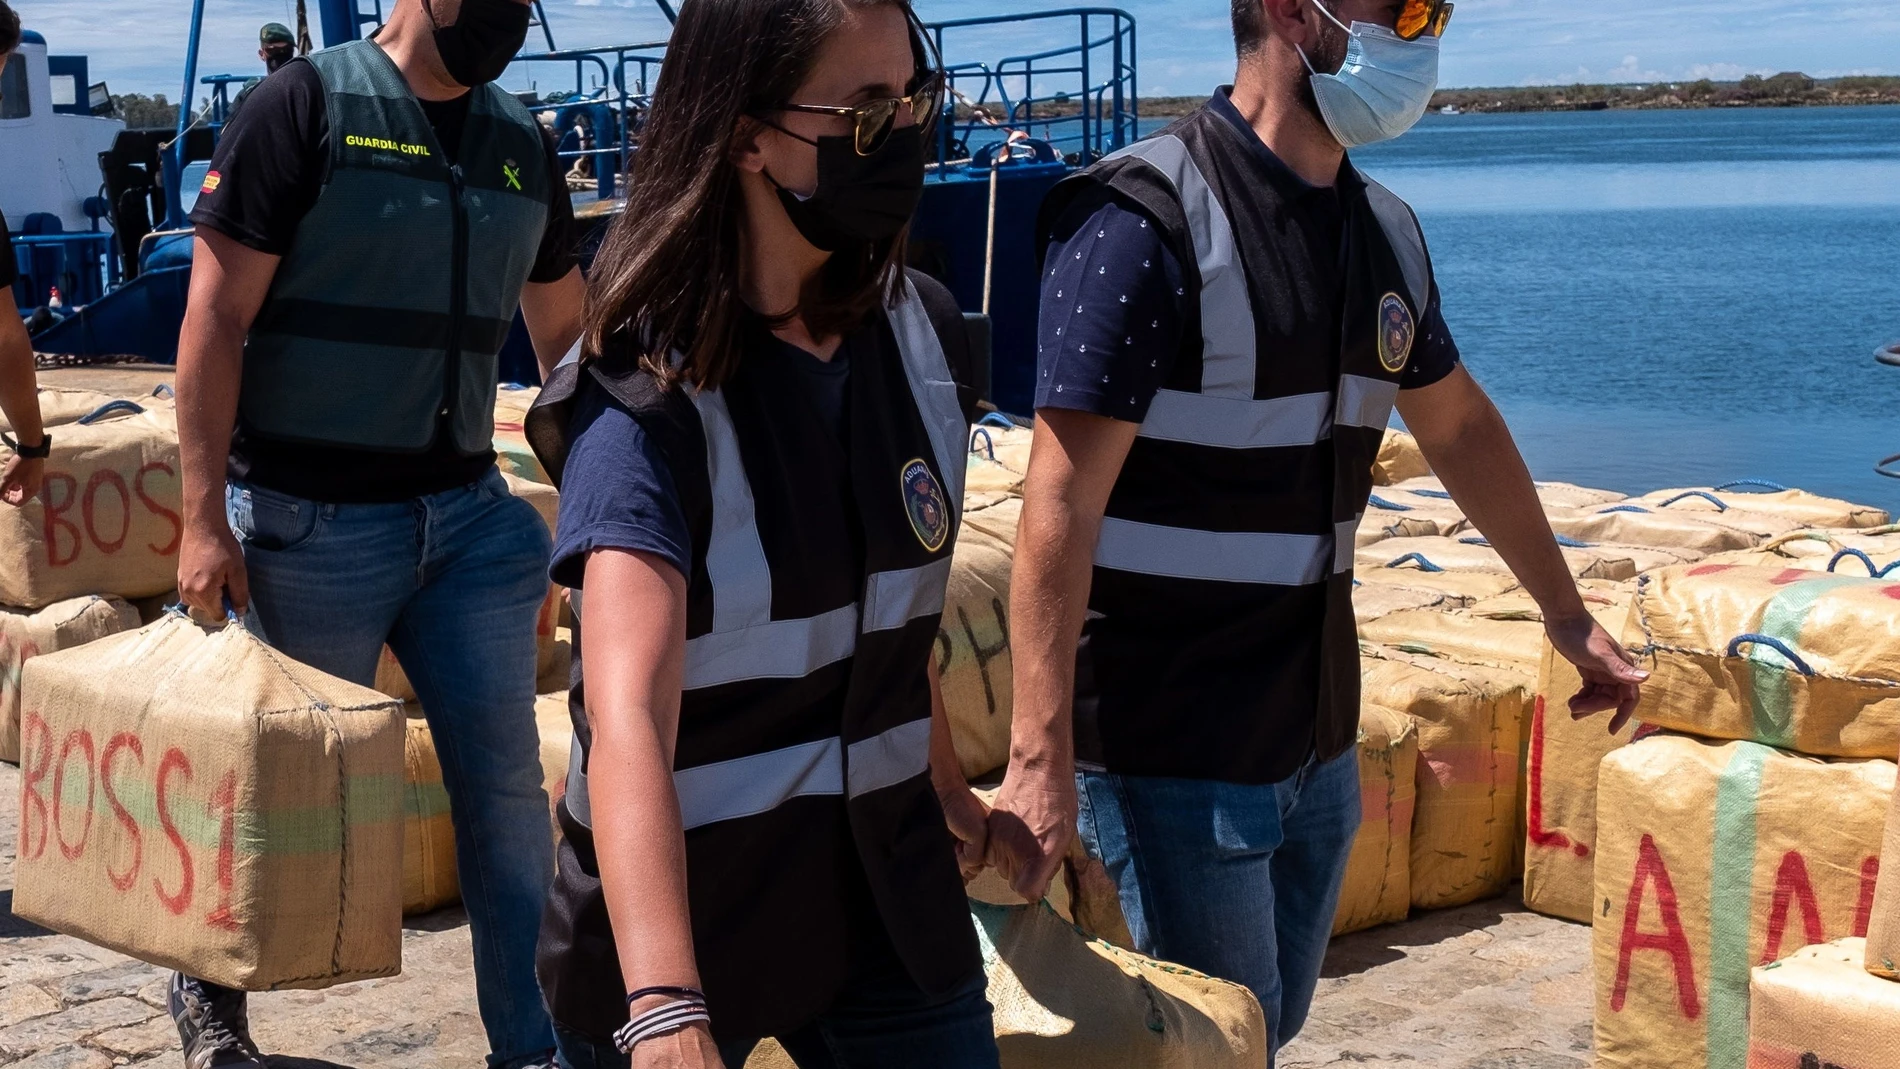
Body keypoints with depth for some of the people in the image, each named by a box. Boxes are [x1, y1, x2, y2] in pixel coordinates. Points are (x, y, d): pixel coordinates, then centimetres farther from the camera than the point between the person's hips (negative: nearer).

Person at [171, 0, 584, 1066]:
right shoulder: (310, 103, -9)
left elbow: (564, 329, 18)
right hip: (312, 525, -5)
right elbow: (216, 317, -11)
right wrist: (205, 519, -16)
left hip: (469, 516, 5)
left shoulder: (523, 142, 8)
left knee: (507, 782, 4)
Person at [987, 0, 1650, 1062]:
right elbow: (1063, 501, -22)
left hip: (1315, 741, 8)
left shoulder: (1385, 232, 7)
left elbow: (1461, 426, 23)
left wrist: (1567, 613, 28)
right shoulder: (1147, 220, -17)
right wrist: (1040, 762, -26)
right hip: (1174, 759, -7)